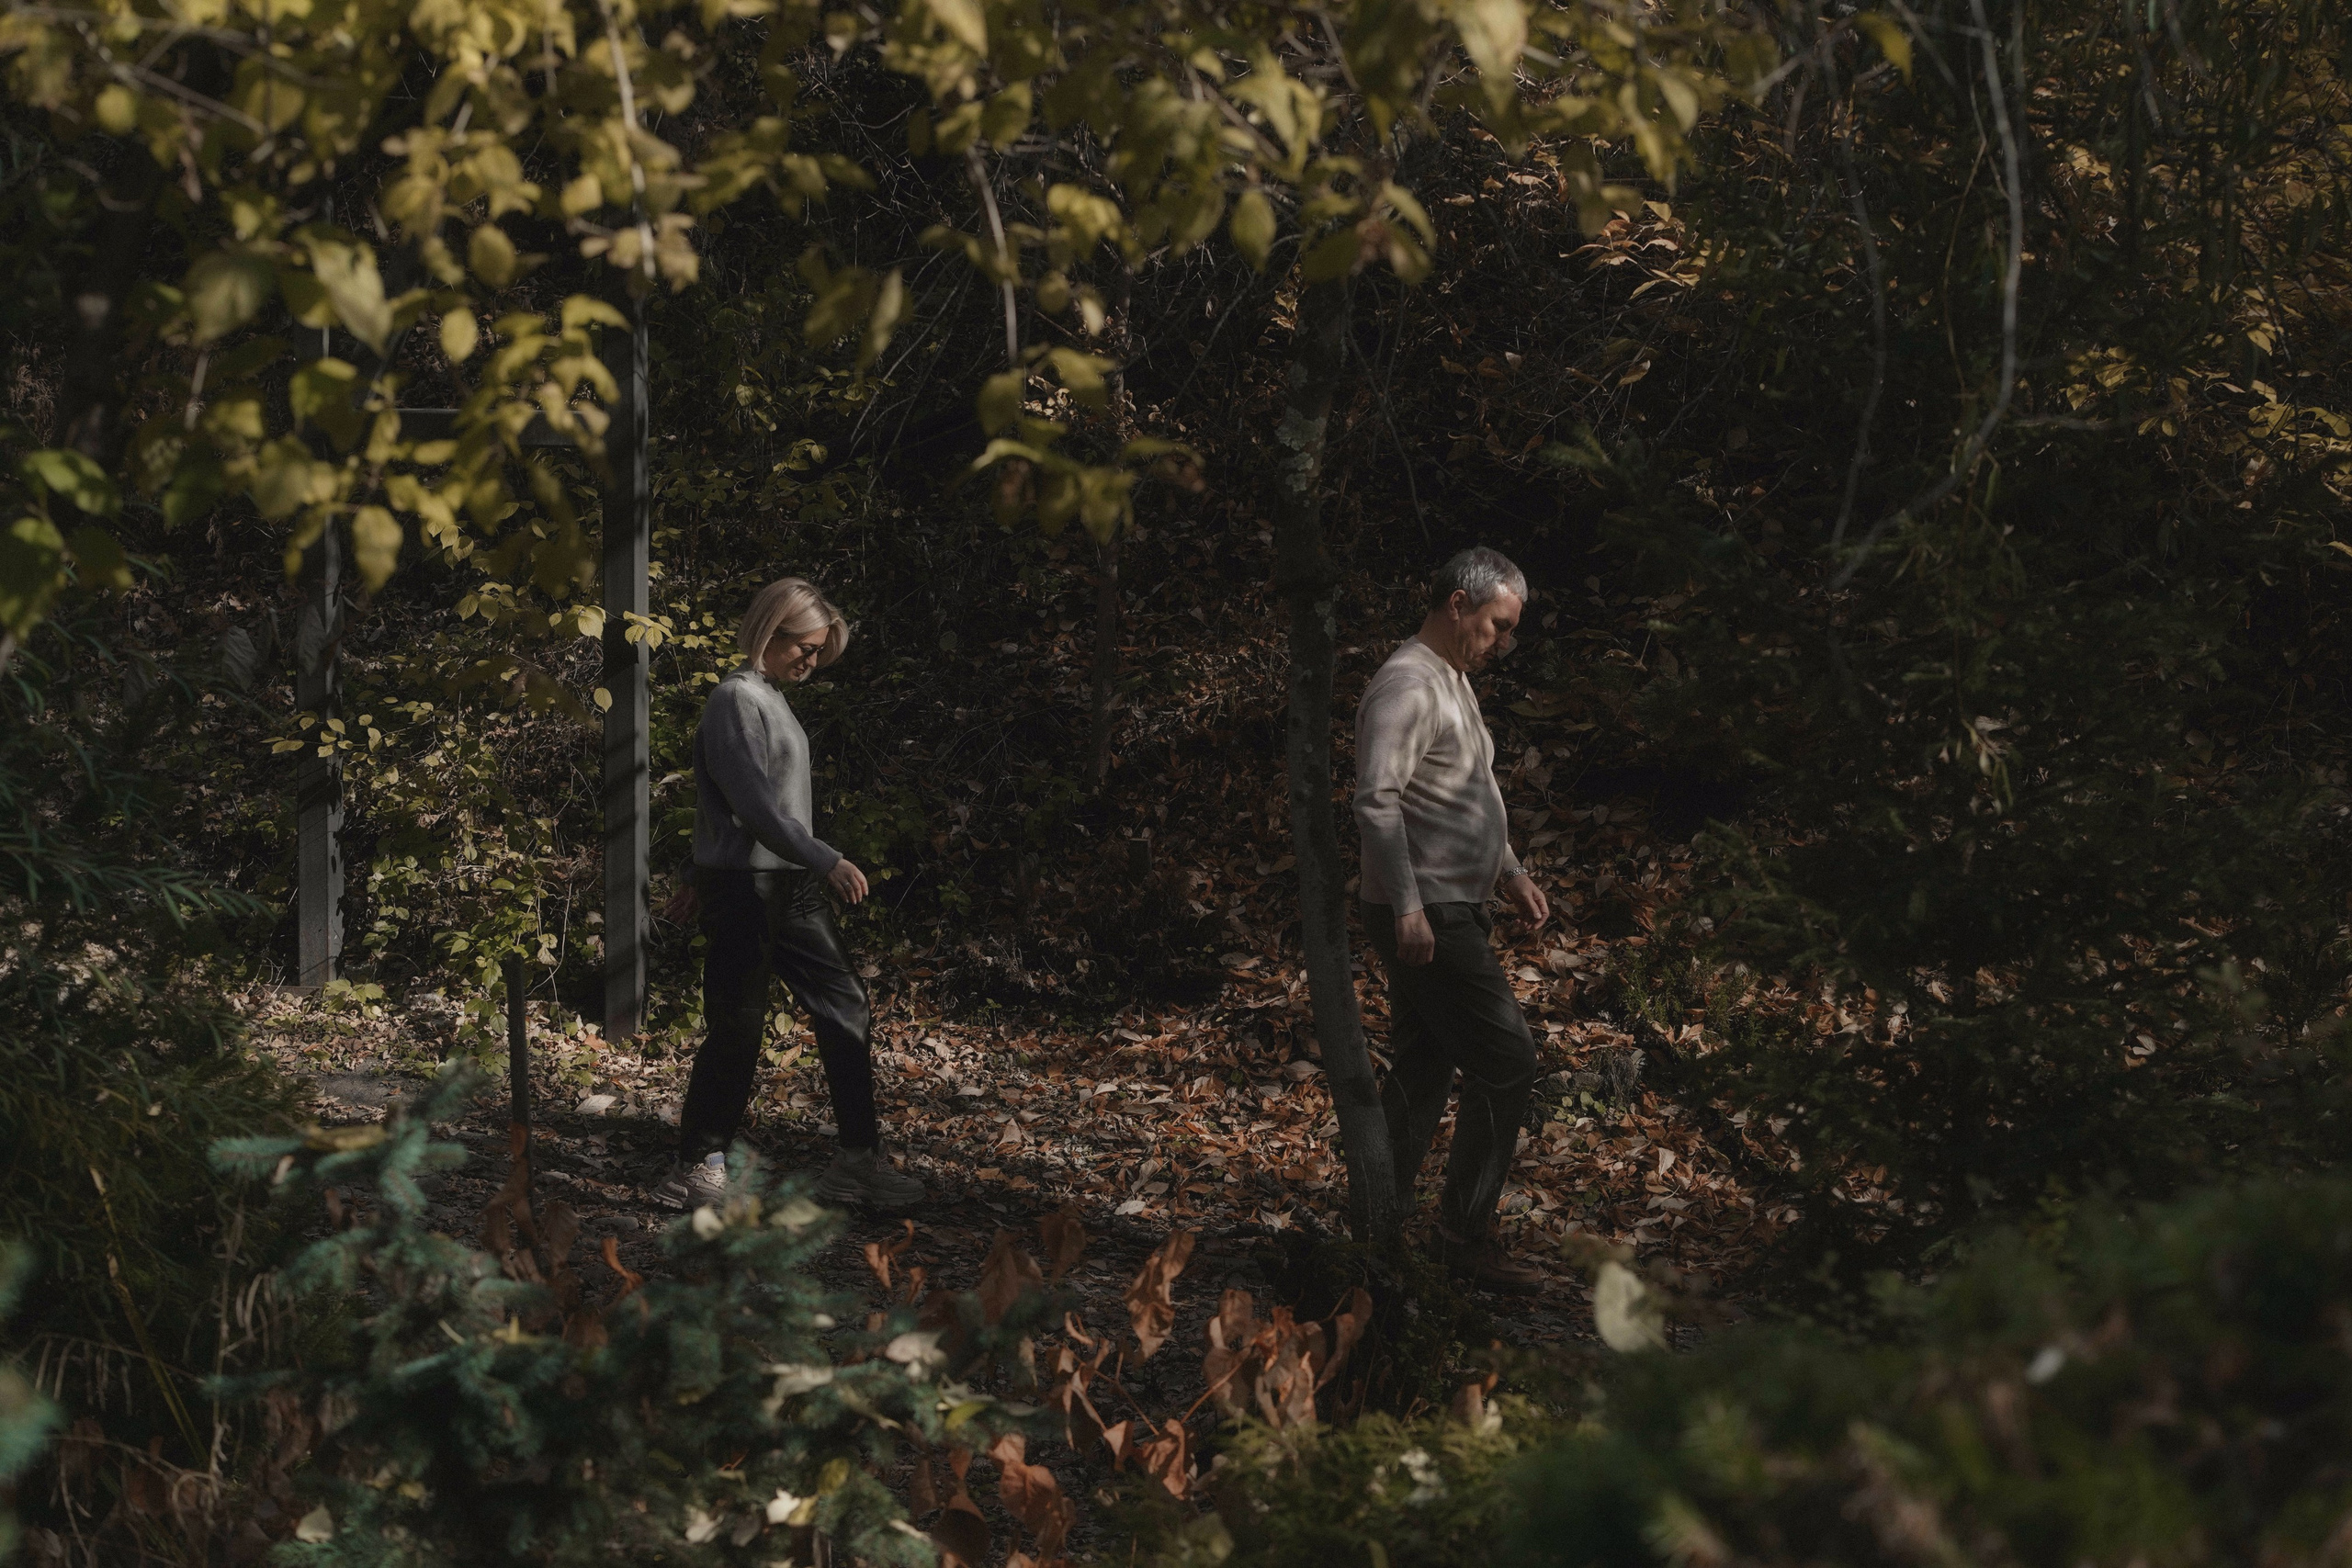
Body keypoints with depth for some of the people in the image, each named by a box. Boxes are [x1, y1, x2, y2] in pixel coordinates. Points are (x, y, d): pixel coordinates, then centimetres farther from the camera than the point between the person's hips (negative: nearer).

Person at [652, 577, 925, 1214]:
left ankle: (858, 1161, 9)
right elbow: (753, 804, -20)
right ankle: (698, 1168, 5)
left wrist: (702, 880, 25)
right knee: (737, 1030, -5)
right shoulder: (738, 698, -12)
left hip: (791, 887, 9)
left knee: (846, 1011, 5)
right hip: (744, 889, -9)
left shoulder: (774, 700, 17)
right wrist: (827, 860, -23)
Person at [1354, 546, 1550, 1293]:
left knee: (1422, 1074, 11)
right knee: (1506, 1061, -10)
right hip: (1425, 915, -10)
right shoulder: (1407, 686, -15)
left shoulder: (1453, 683, 19)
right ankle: (1466, 1233, -3)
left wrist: (1511, 873, 24)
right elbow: (1377, 800, -24)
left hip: (1452, 910, 10)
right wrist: (1407, 906, -27)